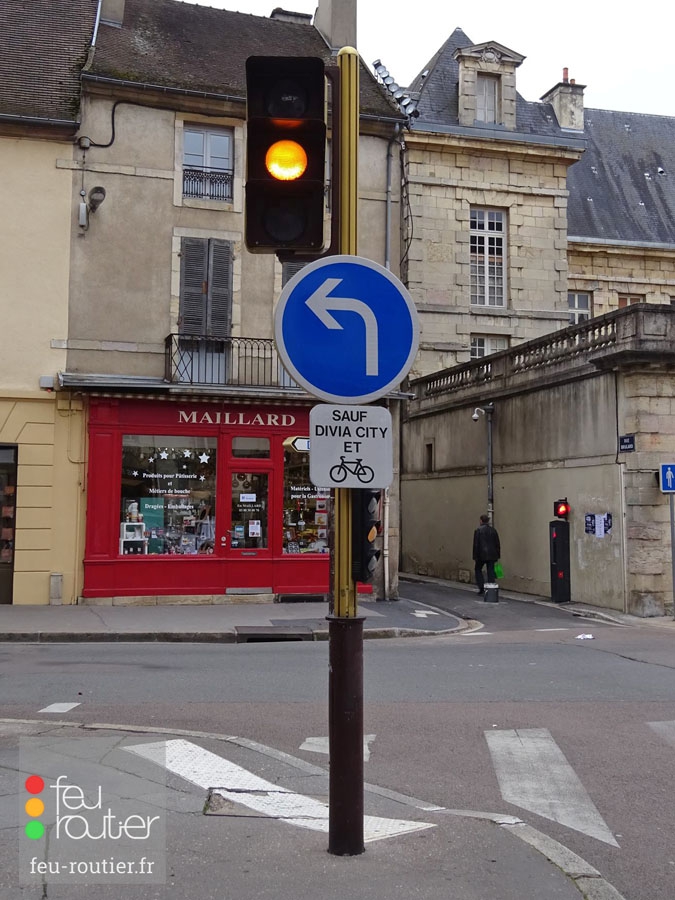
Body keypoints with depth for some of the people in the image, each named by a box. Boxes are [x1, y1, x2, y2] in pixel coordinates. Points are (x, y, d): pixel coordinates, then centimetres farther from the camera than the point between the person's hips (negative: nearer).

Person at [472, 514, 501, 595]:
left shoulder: (478, 530, -8)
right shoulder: (493, 530, 5)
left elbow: (476, 545, -8)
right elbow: (497, 544, 8)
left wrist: (475, 557, -4)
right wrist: (497, 556, 15)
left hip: (481, 554, -3)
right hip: (492, 555, 3)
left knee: (478, 569, 14)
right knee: (490, 571, 6)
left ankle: (481, 587, 5)